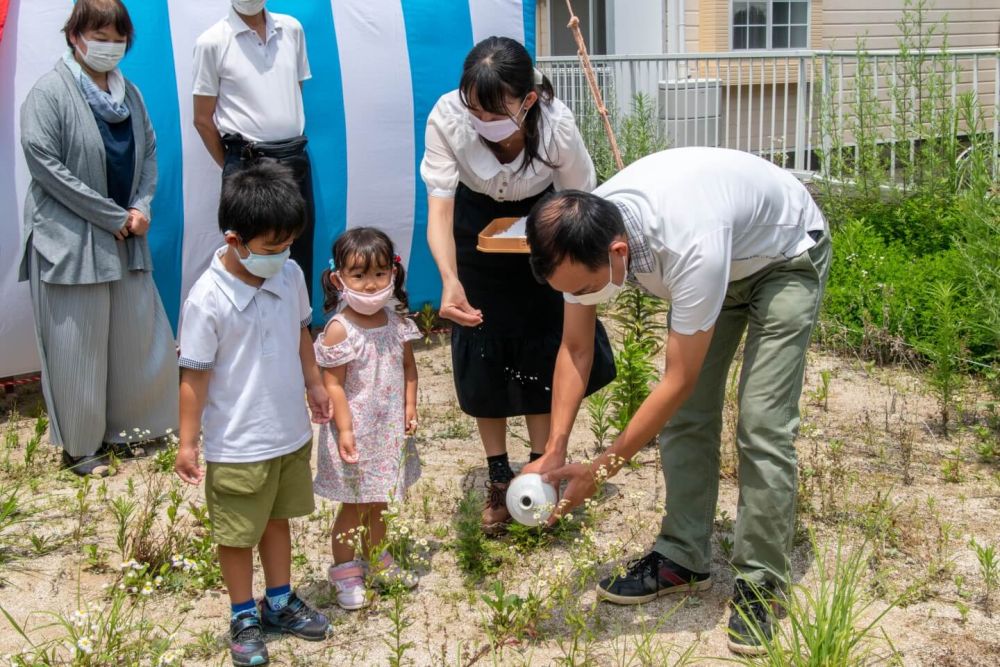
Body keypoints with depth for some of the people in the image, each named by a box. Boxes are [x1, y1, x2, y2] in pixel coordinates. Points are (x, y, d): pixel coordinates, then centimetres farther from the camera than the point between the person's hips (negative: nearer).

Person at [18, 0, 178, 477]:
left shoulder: (128, 93, 9)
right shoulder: (50, 92, -10)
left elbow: (149, 153, 14)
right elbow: (44, 162, -16)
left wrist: (142, 207, -4)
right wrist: (112, 217, -15)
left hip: (125, 240, 7)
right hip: (69, 240, -6)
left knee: (137, 332, 11)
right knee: (77, 344, 1)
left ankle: (119, 429, 30)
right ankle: (78, 447, 17)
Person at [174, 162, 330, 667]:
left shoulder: (290, 275, -7)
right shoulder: (208, 299, -23)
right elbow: (194, 376, -17)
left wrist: (313, 384, 18)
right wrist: (188, 443, -13)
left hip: (291, 433, 6)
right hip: (237, 446, -5)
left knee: (278, 518, 23)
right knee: (238, 534, 13)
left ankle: (280, 602, 41)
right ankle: (244, 618, 32)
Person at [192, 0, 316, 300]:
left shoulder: (292, 30, 7)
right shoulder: (212, 42, -5)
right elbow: (203, 119, 0)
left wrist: (290, 154, 12)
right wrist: (234, 168, 2)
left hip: (295, 159, 4)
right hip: (247, 164, -4)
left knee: (300, 255, 9)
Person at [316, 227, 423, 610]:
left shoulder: (395, 321, 0)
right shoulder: (339, 329, -18)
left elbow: (408, 366, 10)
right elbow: (333, 384, -17)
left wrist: (410, 407, 1)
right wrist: (344, 429, -20)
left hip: (389, 428, 6)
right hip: (355, 429, -6)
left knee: (379, 502, 20)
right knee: (354, 506, 6)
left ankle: (375, 559, 37)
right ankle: (345, 573, 20)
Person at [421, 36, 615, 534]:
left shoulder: (557, 127, -35)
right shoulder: (447, 118, -34)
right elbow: (439, 209, -34)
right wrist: (450, 281, -51)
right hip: (477, 226, 1)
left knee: (543, 347, -2)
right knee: (482, 352, 1)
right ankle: (498, 478, 16)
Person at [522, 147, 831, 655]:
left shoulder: (690, 248, -45)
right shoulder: (583, 237, -25)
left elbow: (678, 380, -35)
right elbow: (575, 349, -12)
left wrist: (602, 468, -29)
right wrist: (554, 452, -19)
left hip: (785, 256, -6)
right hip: (724, 260, 6)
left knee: (762, 426, -13)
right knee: (686, 415, 0)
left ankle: (757, 584, -3)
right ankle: (682, 558, 12)